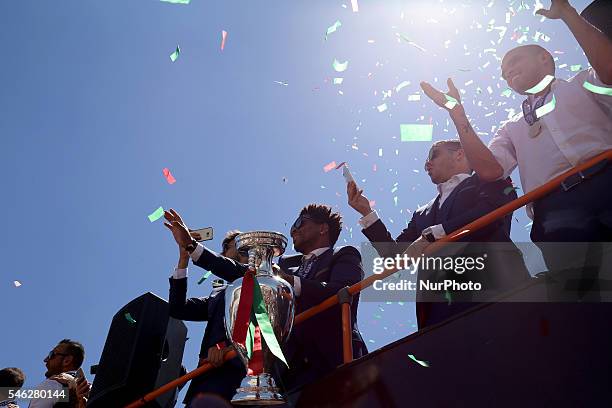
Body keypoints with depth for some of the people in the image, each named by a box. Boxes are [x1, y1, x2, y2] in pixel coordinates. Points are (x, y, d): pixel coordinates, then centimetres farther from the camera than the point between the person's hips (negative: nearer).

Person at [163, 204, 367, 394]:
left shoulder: (345, 256, 8)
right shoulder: (287, 263, 25)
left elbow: (340, 292, -12)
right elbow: (241, 273, 18)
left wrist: (292, 282, -25)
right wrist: (190, 245, 16)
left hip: (335, 363, -4)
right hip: (293, 368, 4)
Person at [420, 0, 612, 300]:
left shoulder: (582, 84, 27)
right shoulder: (513, 128, 33)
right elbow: (489, 170, 12)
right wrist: (456, 111, 12)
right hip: (556, 210, 2)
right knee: (583, 289, -25)